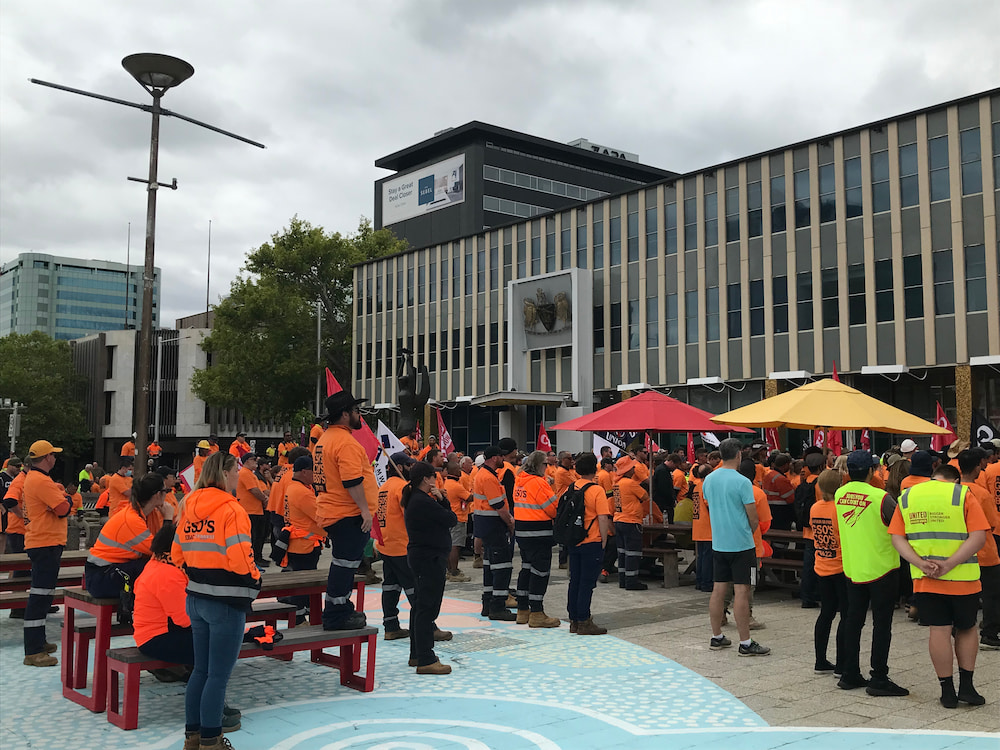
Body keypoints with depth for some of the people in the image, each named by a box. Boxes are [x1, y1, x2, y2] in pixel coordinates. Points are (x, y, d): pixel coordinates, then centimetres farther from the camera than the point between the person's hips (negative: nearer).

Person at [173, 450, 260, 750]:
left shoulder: (191, 507, 9)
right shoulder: (230, 509, -15)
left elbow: (178, 552, 14)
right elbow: (240, 559, -22)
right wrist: (254, 580, -4)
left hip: (196, 598, 8)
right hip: (226, 601, -8)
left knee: (201, 669, 18)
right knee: (219, 674, 1)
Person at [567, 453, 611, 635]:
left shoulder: (571, 488, 4)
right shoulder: (597, 490, -13)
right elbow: (603, 519, -16)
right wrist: (604, 542, -7)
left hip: (573, 543, 6)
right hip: (592, 543, -6)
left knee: (574, 581, 12)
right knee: (587, 583, -1)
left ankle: (574, 620, 19)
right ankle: (584, 623, 2)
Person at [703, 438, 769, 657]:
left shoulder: (708, 480, 5)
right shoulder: (742, 482, -15)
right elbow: (753, 518, -12)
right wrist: (748, 532, 8)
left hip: (718, 543, 6)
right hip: (741, 544, -6)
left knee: (718, 589, 12)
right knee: (741, 591, -4)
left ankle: (716, 637, 21)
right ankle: (745, 643, 0)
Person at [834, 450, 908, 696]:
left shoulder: (839, 495, 0)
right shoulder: (881, 498, -19)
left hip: (852, 568, 6)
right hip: (881, 569, -6)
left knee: (853, 621, 14)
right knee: (882, 625, 3)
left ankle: (850, 674, 19)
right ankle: (879, 678, 6)